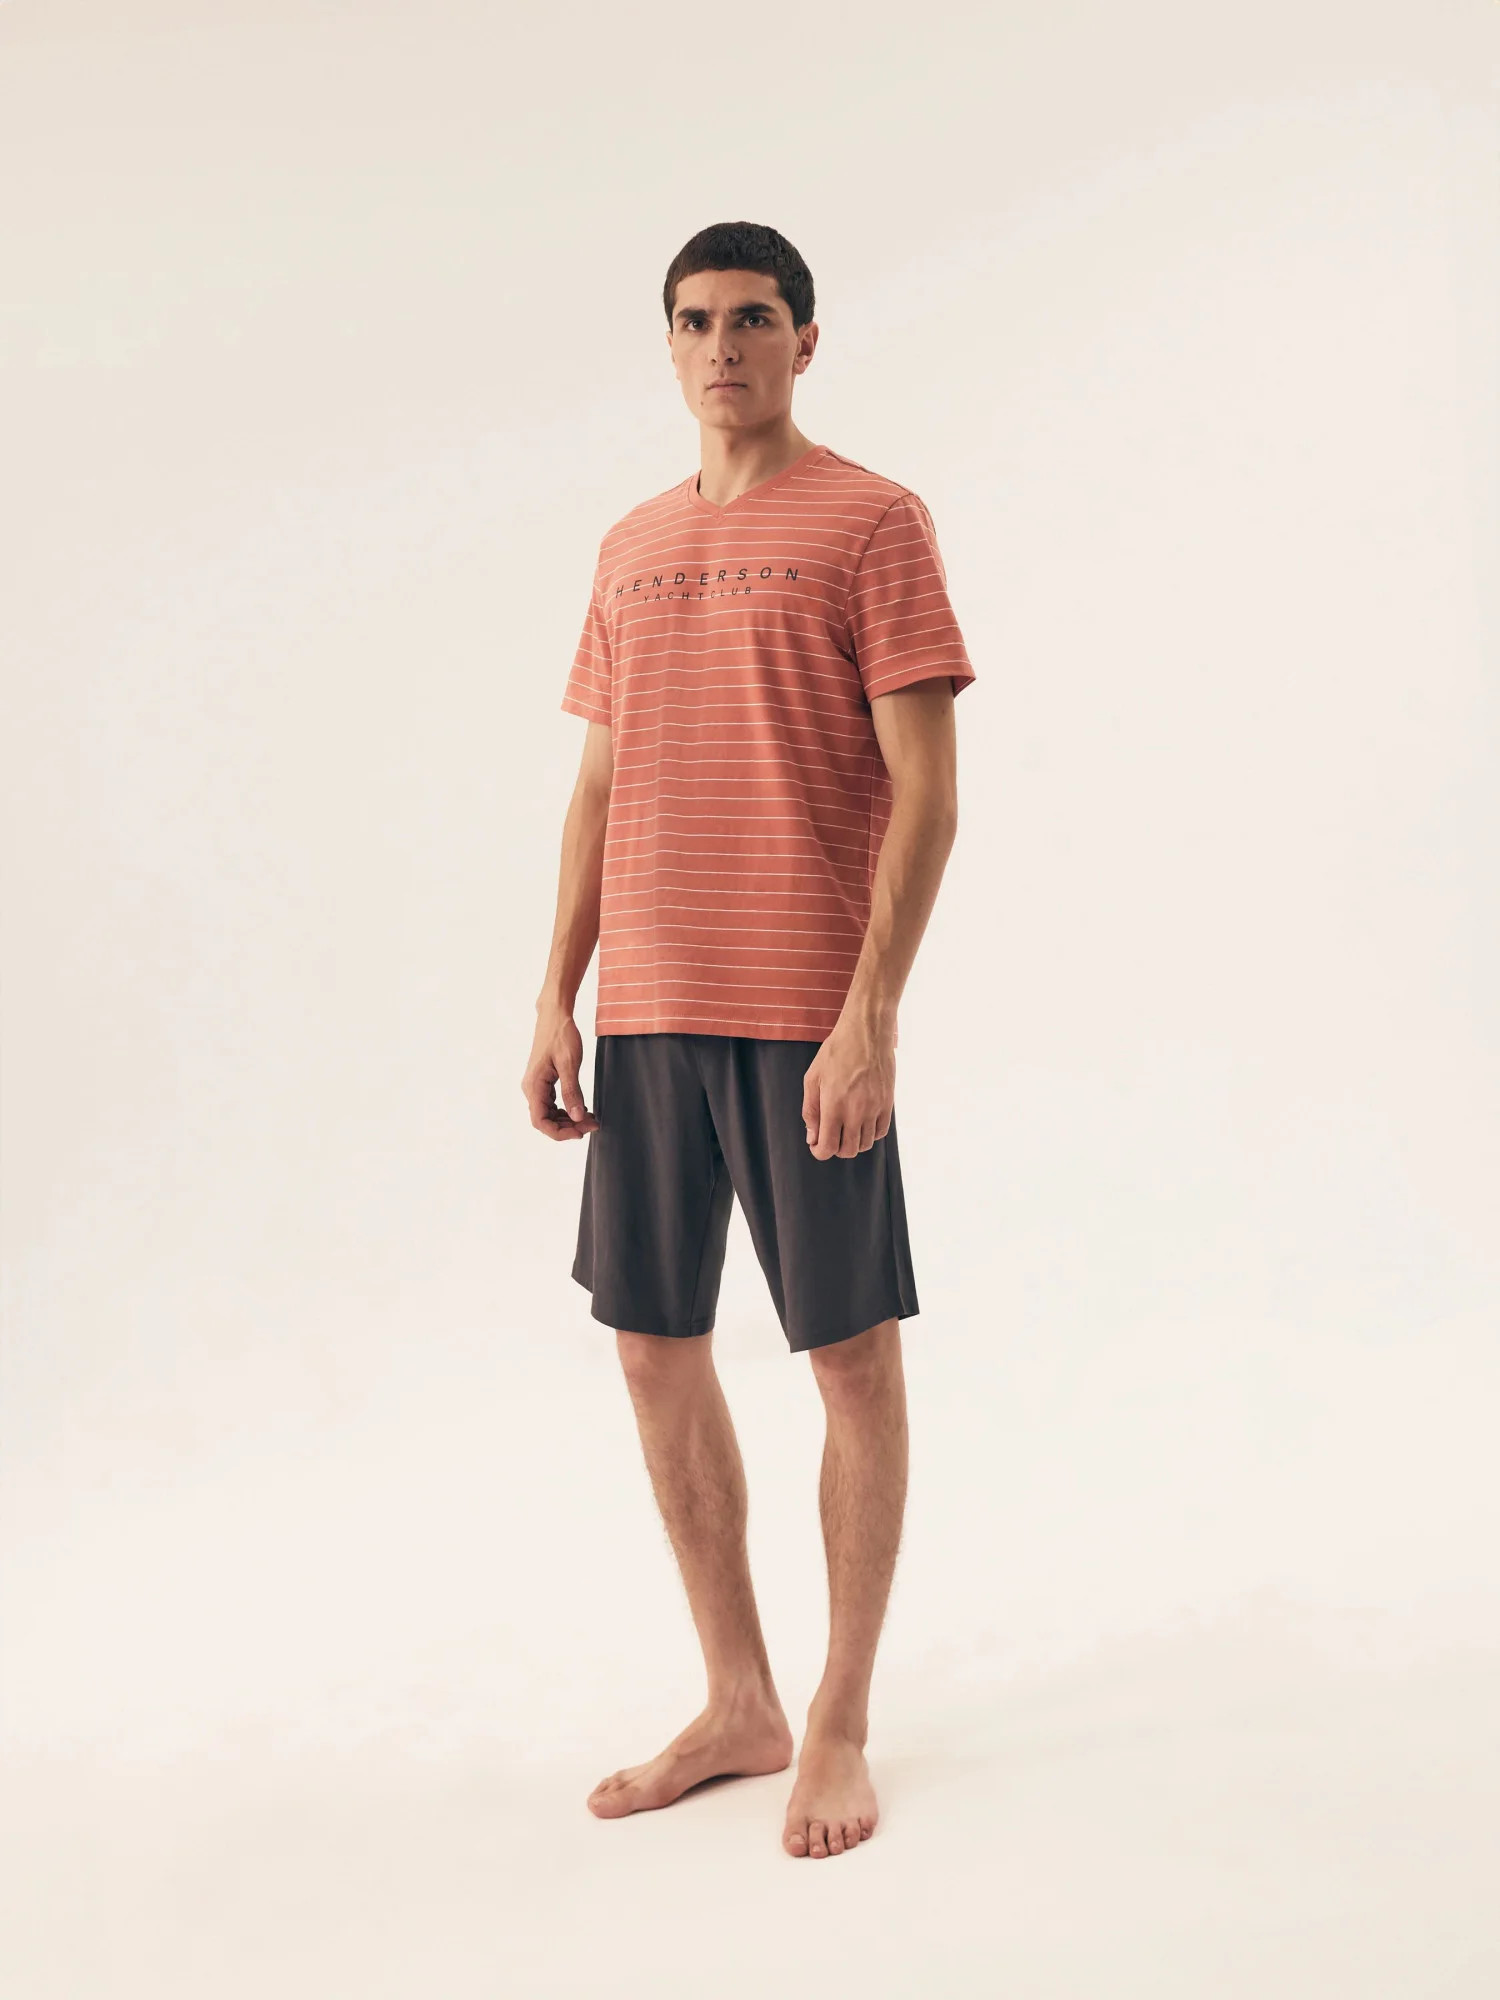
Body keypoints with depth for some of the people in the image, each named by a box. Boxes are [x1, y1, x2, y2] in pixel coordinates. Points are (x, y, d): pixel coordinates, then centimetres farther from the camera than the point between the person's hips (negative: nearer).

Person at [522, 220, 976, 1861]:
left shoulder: (871, 523, -3)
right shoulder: (631, 547, 15)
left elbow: (925, 792, -9)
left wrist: (869, 1016, -16)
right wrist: (558, 1004, 10)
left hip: (806, 1016, -6)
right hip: (646, 1014, 6)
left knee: (852, 1356, 2)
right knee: (654, 1350, 9)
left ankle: (841, 1726, 18)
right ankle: (737, 1706, 25)